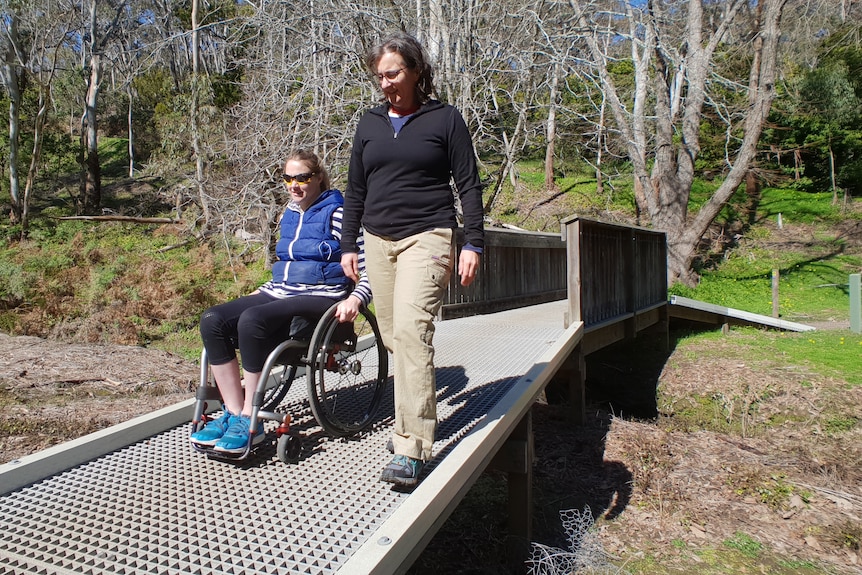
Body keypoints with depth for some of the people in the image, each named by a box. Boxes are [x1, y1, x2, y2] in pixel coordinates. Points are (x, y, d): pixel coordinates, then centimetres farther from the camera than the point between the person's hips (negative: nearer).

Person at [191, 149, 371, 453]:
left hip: (321, 297, -7)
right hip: (280, 292, 8)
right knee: (212, 320, -15)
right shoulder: (289, 215, 18)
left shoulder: (336, 214, -5)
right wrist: (262, 290, 20)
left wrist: (355, 299, -28)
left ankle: (251, 422, -20)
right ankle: (234, 413, -11)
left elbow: (369, 268, -11)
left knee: (252, 320, -33)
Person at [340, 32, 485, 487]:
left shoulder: (444, 119, 3)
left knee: (410, 329, -20)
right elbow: (355, 190, 18)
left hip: (427, 238, -5)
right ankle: (416, 417, 22)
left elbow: (468, 185, 1)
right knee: (393, 337, 5)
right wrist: (348, 245, 13)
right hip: (378, 240, 6)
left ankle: (410, 450, -17)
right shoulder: (369, 124, 15)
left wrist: (473, 244, -7)